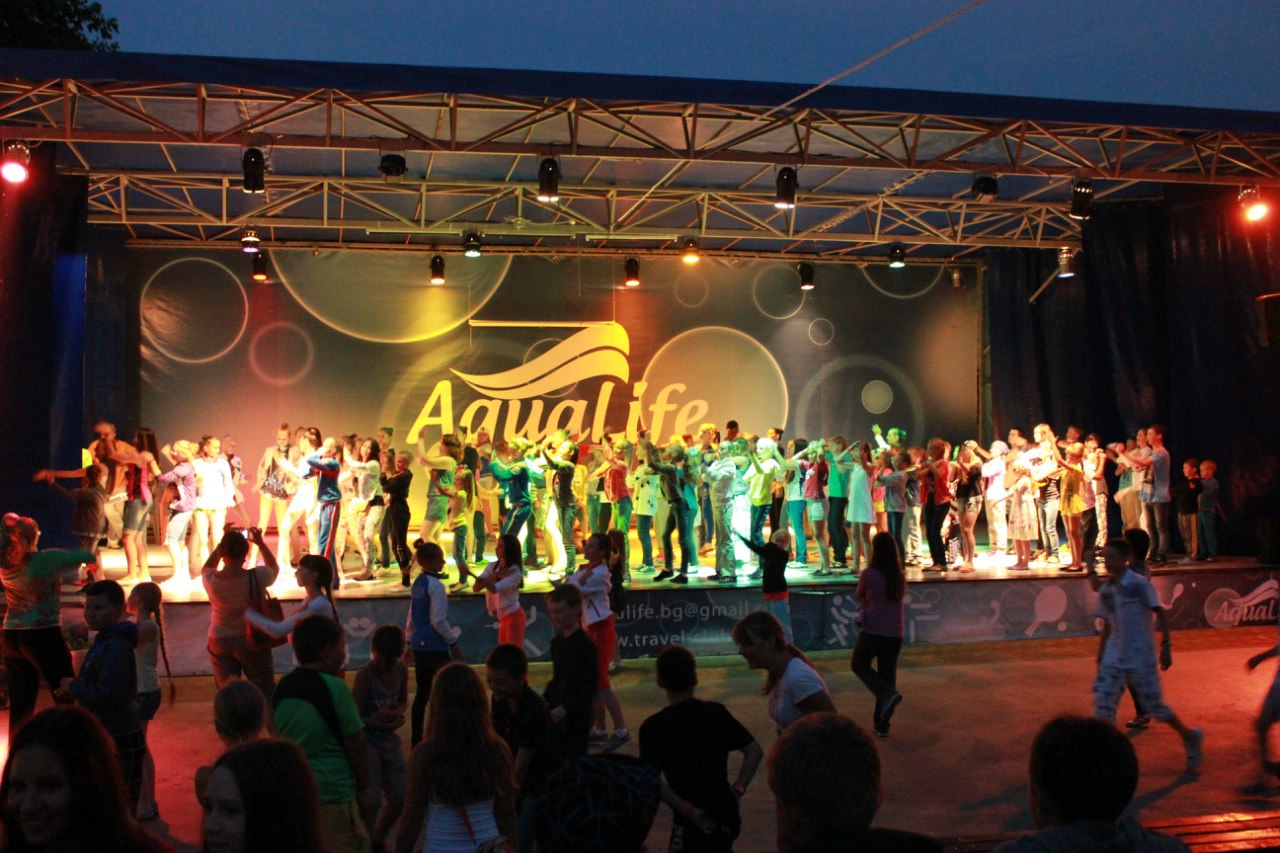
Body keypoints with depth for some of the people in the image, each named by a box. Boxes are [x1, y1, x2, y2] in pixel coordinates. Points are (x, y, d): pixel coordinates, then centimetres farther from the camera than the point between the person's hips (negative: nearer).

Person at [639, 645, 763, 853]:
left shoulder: (653, 727, -12)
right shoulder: (717, 712, -2)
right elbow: (754, 751, 0)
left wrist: (690, 811, -13)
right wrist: (737, 791, 1)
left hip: (692, 821, -5)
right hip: (726, 814, 5)